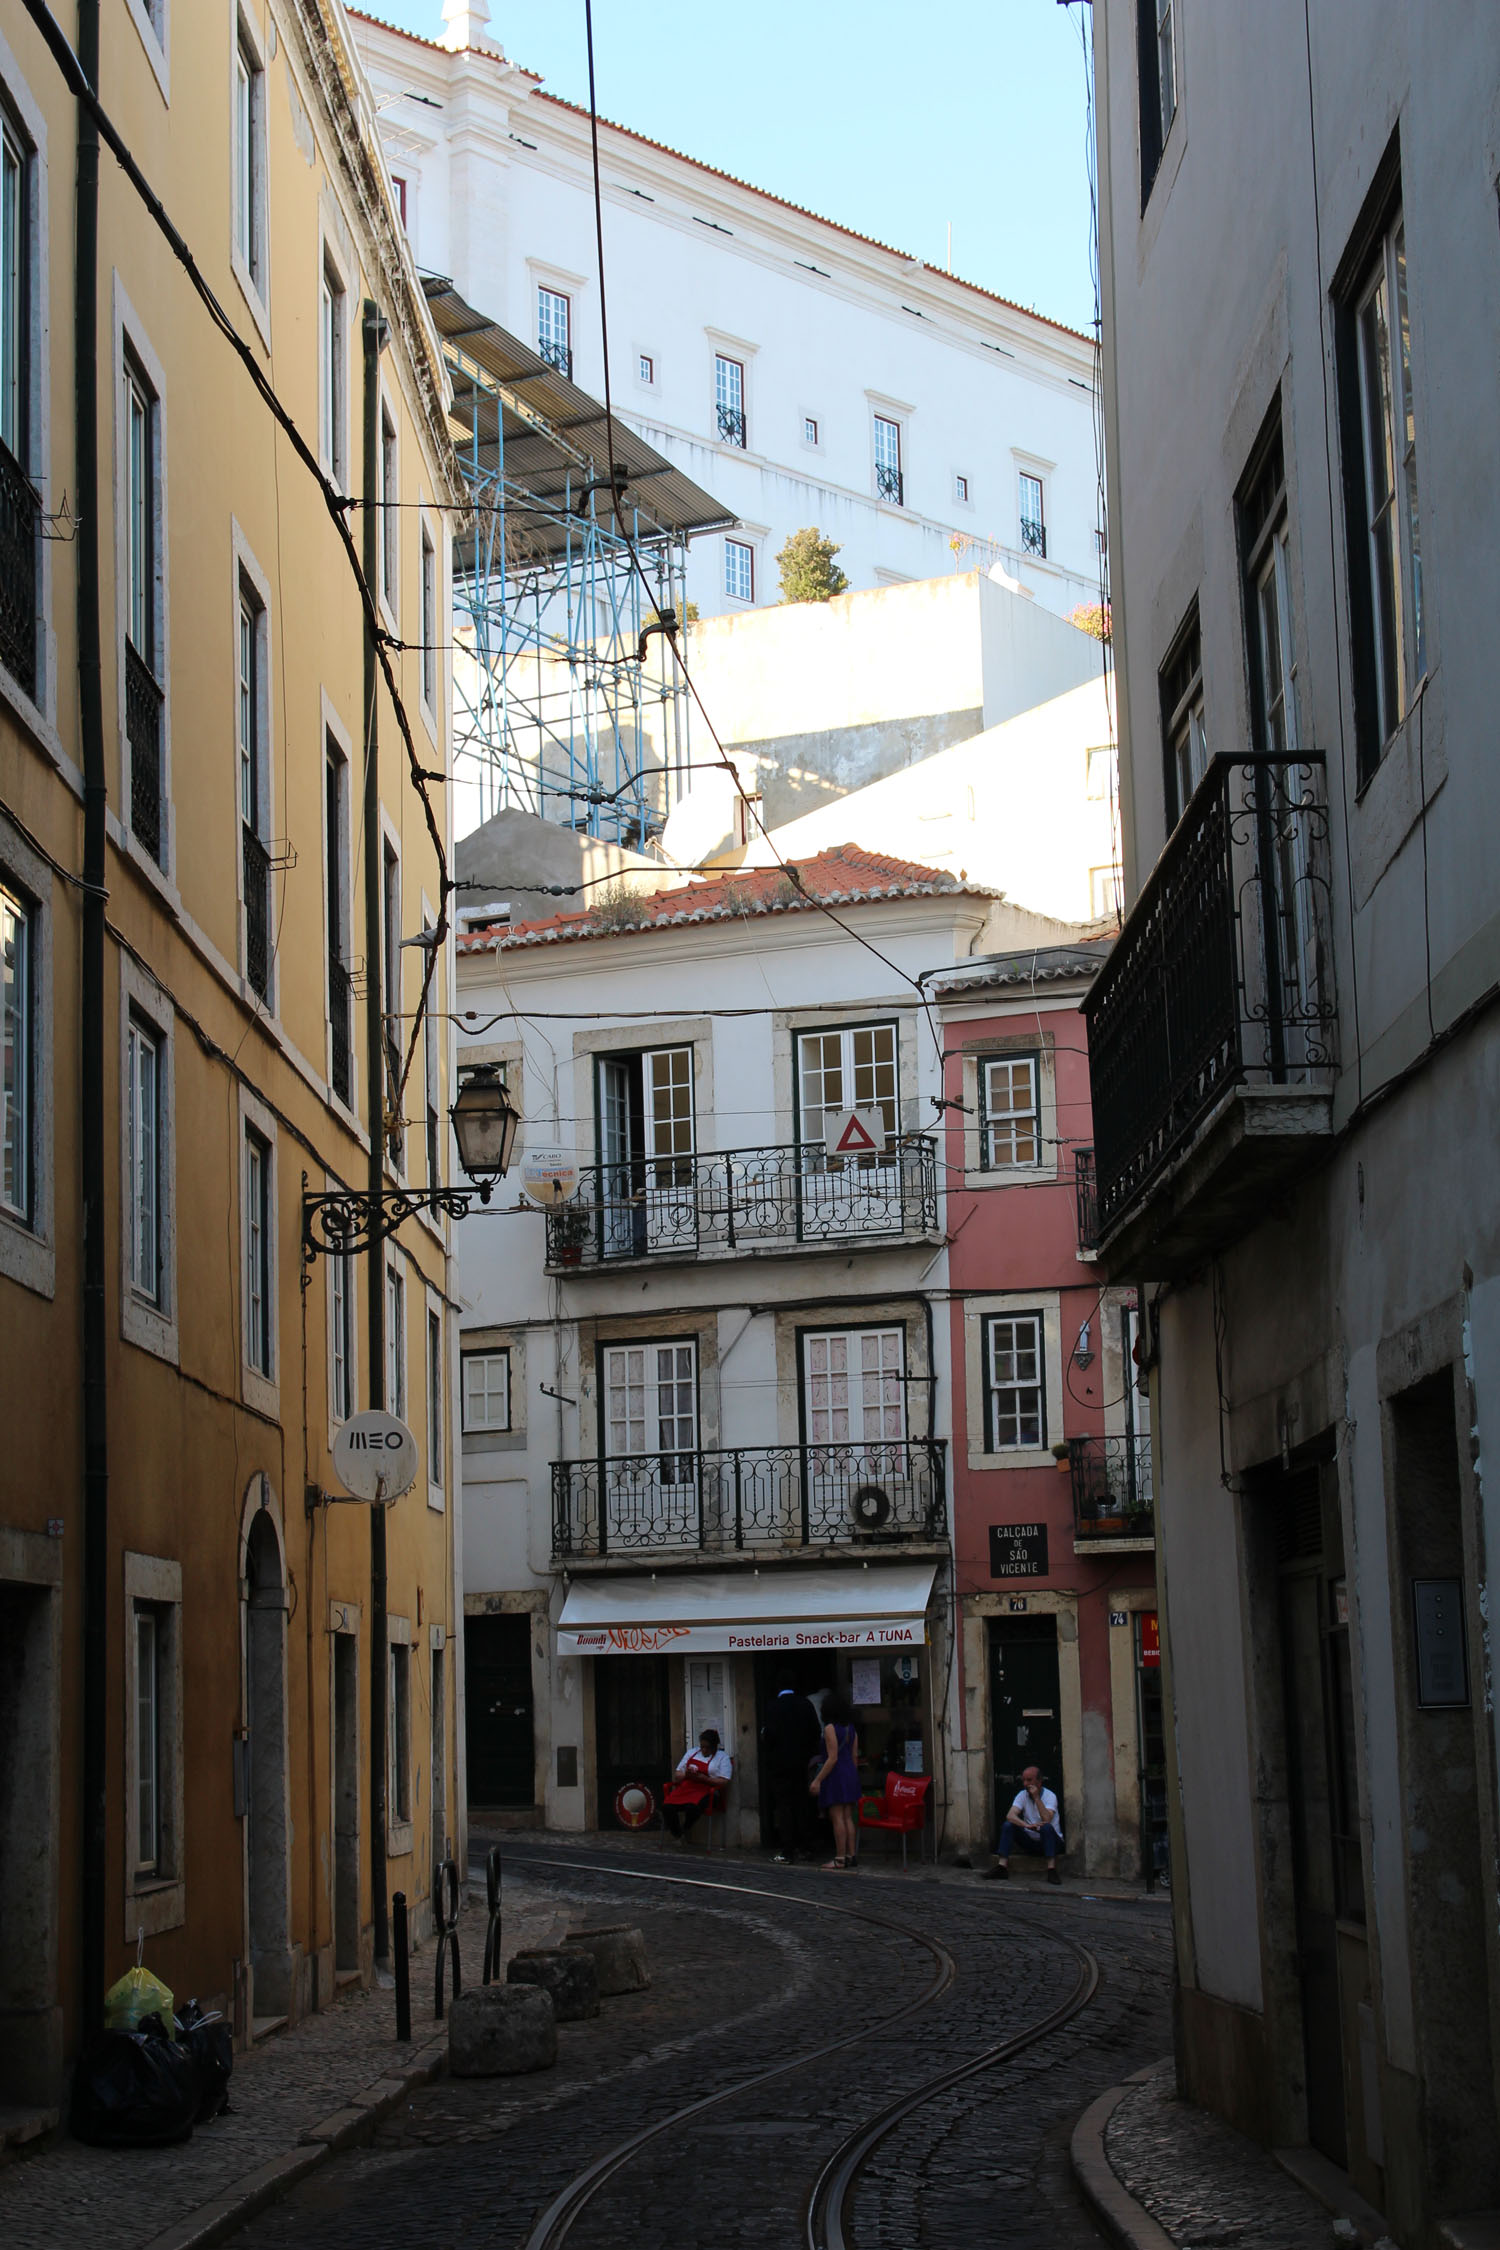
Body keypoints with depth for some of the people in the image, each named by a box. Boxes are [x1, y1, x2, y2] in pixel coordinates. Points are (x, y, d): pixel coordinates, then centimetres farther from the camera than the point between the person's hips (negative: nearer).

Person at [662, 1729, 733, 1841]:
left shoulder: (723, 1757, 8)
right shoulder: (691, 1753, 22)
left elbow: (724, 1782, -3)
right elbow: (677, 1775, 20)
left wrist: (701, 1777, -12)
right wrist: (686, 1775, -5)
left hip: (705, 1790, -4)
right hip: (685, 1787, 4)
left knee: (692, 1807, -39)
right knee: (667, 1807, -28)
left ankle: (685, 1830, -7)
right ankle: (677, 1834, -3)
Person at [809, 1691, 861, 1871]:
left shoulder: (830, 1728, -12)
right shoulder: (851, 1729, 11)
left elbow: (832, 1758, -16)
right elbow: (854, 1756, 13)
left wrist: (818, 1780, -14)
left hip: (835, 1775, -8)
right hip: (851, 1775, 8)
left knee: (837, 1818, -7)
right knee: (848, 1818, 10)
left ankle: (840, 1859, -8)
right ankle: (851, 1856, 9)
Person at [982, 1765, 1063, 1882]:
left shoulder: (1049, 1796, -12)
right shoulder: (1022, 1795, -2)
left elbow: (1046, 1819, -30)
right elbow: (1010, 1815, -18)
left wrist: (1036, 1798, -28)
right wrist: (1027, 1825, -36)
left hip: (1050, 1841, -4)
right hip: (1030, 1841, 4)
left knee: (1046, 1827, -35)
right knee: (1008, 1825, -18)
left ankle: (1052, 1870, -38)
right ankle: (1001, 1867, -24)